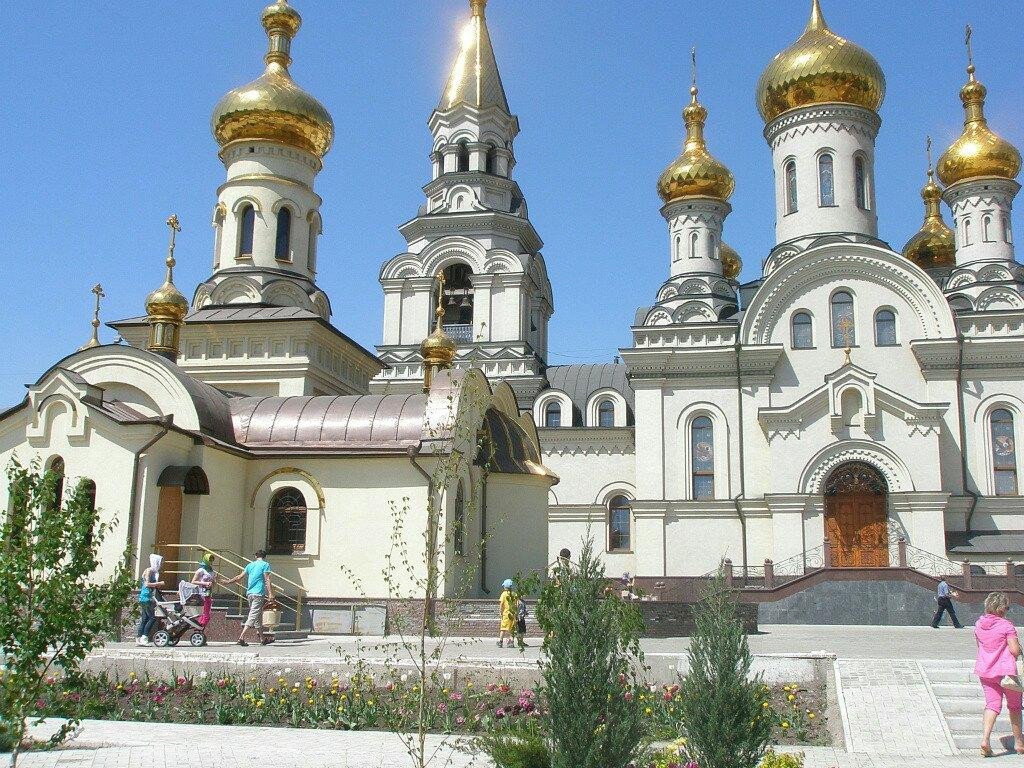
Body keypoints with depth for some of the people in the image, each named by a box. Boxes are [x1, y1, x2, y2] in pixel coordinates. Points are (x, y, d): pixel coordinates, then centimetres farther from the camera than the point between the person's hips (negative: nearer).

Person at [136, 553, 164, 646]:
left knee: (145, 618, 8)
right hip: (145, 597, -9)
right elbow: (147, 584, -16)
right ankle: (144, 637, -10)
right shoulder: (149, 571, -9)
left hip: (149, 598, 9)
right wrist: (159, 583, -13)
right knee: (152, 617, -11)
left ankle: (138, 639, 10)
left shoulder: (154, 572, 17)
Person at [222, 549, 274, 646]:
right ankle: (241, 637, -20)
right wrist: (270, 594, -12)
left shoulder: (250, 565, 15)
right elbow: (267, 580, -10)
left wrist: (229, 581, 30)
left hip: (249, 593, 7)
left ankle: (262, 639, 23)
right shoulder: (265, 565, -2)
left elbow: (240, 577, 16)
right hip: (258, 594, -7)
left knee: (258, 617, 16)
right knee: (253, 616, -9)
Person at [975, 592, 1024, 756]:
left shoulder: (979, 624, 4)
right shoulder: (1007, 625, -13)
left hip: (985, 671, 4)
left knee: (992, 704, 6)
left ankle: (985, 738, -13)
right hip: (1005, 670, -4)